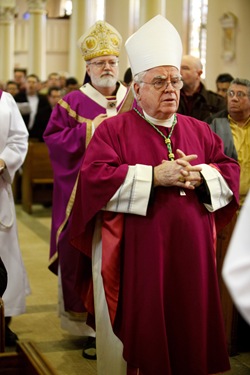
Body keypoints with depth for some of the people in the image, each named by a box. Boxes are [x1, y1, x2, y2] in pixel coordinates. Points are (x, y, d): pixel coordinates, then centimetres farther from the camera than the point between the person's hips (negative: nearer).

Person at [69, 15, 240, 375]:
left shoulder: (199, 130, 13)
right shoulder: (113, 129, -2)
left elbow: (230, 169, 9)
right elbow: (94, 176, -14)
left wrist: (199, 175, -12)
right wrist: (154, 176, -20)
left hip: (190, 253, 4)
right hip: (135, 256, -4)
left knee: (188, 328, 12)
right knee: (139, 332, 5)